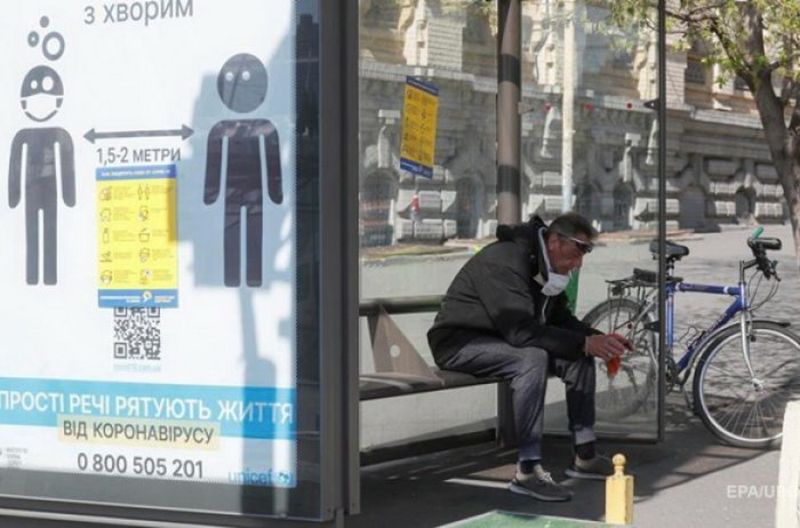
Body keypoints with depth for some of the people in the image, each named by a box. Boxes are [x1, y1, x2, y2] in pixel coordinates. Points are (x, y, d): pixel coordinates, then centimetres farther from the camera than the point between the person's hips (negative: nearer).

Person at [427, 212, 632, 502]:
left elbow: (561, 320, 12)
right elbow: (521, 331, -34)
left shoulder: (545, 266, 5)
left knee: (580, 356, -3)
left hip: (503, 339, 10)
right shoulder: (504, 261, -26)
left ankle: (584, 456, 3)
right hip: (459, 342, -10)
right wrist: (585, 343, -32)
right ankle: (528, 471, -34)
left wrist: (599, 339, -7)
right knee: (532, 358, -35)